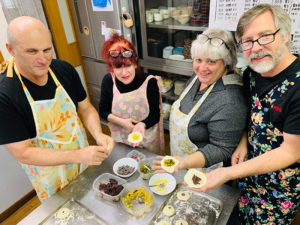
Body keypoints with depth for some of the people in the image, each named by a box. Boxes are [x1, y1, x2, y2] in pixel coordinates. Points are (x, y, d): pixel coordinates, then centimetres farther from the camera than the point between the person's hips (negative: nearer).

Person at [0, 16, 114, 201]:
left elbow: (85, 108, -4)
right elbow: (23, 153, -24)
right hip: (49, 174, -3)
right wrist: (78, 155, -34)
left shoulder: (64, 70, -13)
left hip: (84, 157, 4)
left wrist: (98, 135, -24)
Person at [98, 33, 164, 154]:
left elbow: (155, 115, -15)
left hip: (147, 140, -1)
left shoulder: (150, 82, -20)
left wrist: (142, 125, -35)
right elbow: (103, 111, -3)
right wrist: (122, 122, -19)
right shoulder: (108, 81, -13)